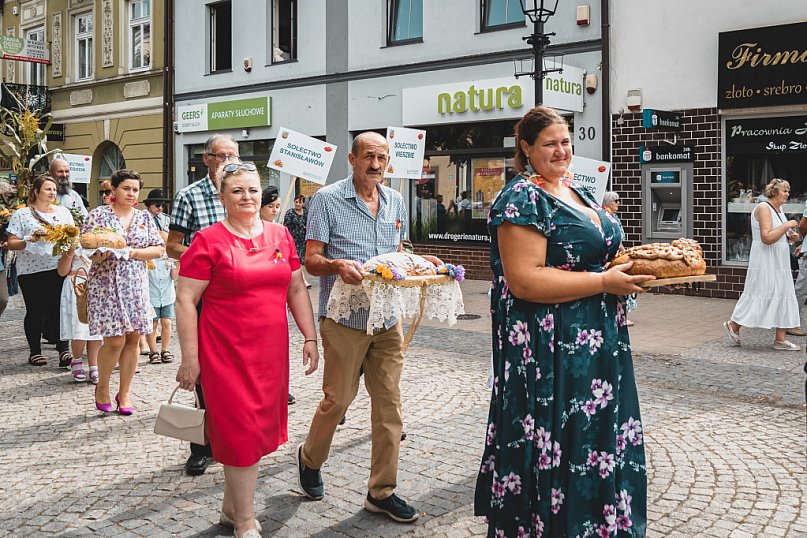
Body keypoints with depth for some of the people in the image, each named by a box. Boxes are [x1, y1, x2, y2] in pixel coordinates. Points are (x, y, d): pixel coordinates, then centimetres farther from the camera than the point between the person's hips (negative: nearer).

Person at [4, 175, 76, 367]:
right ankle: (35, 351, 15)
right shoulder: (22, 214, 3)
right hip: (31, 271, -2)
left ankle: (64, 350, -4)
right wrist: (31, 240, -16)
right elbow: (11, 243, -1)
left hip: (59, 269, 2)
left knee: (59, 309, -6)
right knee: (35, 311, 5)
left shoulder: (63, 212, 14)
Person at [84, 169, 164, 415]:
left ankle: (125, 392, 17)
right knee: (115, 340, -8)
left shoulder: (144, 217, 11)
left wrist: (134, 252, -8)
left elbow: (158, 248, 6)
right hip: (106, 284, -4)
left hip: (135, 284, 4)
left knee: (132, 338, 3)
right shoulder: (98, 215, 1)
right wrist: (100, 254, -21)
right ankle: (102, 387, 16)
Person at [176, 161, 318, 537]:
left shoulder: (280, 235, 8)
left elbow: (296, 289, 13)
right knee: (241, 432, -1)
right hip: (227, 353, -5)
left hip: (271, 351, 5)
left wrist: (310, 337, 8)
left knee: (259, 428, 13)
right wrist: (189, 359, -12)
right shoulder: (208, 241, -7)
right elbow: (185, 300, -8)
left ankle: (231, 506, 33)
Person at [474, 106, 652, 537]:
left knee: (598, 443, 17)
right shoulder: (522, 199, -13)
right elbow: (524, 280, -22)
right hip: (552, 351, -9)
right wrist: (605, 282, -22)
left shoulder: (579, 194, 15)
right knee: (557, 450, 1)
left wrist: (630, 267, 6)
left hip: (597, 344, 9)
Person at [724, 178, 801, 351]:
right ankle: (734, 325, 12)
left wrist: (790, 237, 8)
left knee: (783, 295, 6)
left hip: (779, 262, 10)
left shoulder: (778, 209, 15)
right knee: (760, 294, -4)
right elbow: (767, 238, -24)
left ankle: (780, 339, 9)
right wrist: (786, 226, -20)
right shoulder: (763, 208, -15)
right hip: (765, 261, -9)